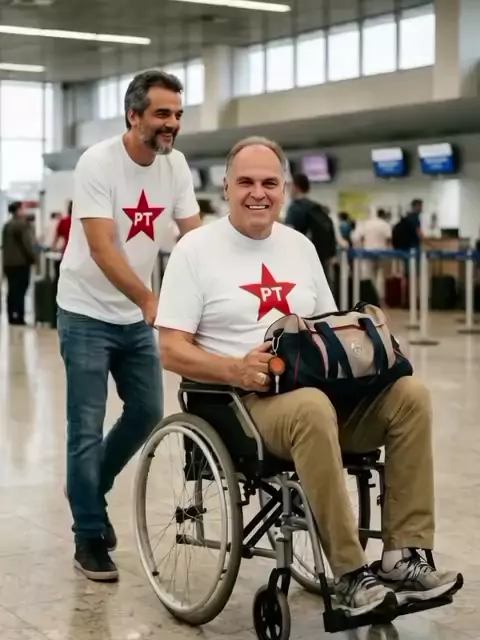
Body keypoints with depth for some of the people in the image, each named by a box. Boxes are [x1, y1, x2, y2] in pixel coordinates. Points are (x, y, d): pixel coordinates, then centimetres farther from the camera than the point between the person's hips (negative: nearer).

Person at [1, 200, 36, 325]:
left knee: (12, 290, 10)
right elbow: (27, 243, -15)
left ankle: (12, 317, 12)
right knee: (20, 290, -6)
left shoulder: (7, 225, 14)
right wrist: (33, 257, -5)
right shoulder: (22, 224, -13)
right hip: (21, 262, -8)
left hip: (8, 262, 8)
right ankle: (18, 318, -8)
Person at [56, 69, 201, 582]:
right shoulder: (98, 163, -19)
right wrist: (150, 300, -39)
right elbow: (102, 249, -27)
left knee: (148, 412, 11)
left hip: (136, 316, 6)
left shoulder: (175, 165, -2)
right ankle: (89, 537, 11)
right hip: (88, 315, -6)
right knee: (87, 429, -1)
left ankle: (90, 489, 34)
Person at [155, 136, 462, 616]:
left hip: (324, 389, 6)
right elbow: (172, 352, -6)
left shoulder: (300, 246, 17)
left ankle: (404, 556, -17)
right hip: (244, 401, -6)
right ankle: (351, 575, -29)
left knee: (410, 394, -19)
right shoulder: (195, 249, -1)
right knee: (312, 409, -38)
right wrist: (236, 370, -24)